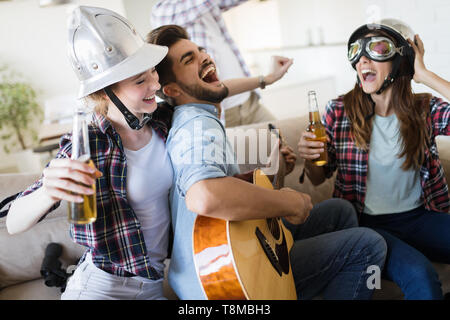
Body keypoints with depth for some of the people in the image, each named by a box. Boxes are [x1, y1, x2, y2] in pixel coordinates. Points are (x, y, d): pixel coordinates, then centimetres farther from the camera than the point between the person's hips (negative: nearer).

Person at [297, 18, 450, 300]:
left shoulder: (425, 110, -1)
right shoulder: (339, 111, -3)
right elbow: (318, 179, 6)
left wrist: (424, 75, -16)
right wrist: (309, 157, -17)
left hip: (421, 217, 3)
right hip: (368, 224, -2)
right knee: (419, 275, -29)